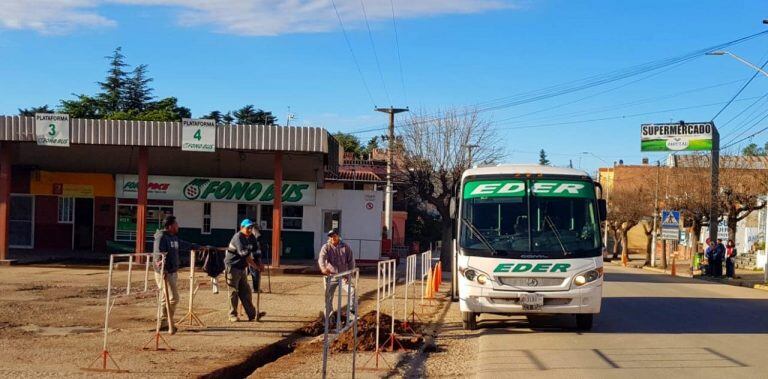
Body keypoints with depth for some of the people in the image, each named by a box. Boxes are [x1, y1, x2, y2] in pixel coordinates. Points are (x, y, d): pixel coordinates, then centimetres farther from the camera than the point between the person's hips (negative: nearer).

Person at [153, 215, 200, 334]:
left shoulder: (174, 237, 16)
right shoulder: (161, 237, -13)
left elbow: (184, 245, 33)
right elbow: (158, 254, -23)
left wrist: (199, 247, 44)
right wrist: (162, 270, -33)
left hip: (173, 272, 9)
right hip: (164, 273, -9)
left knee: (166, 299, 11)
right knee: (173, 298, -12)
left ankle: (163, 324, 16)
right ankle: (164, 322, -6)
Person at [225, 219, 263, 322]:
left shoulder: (252, 238, 6)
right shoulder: (238, 238, -20)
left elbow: (256, 252, 5)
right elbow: (245, 255, -26)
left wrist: (260, 264, -11)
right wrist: (256, 266, -25)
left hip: (242, 267, 8)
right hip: (232, 267, -8)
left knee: (245, 291, 7)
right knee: (233, 292, -3)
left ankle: (252, 314, 8)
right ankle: (233, 315, 4)